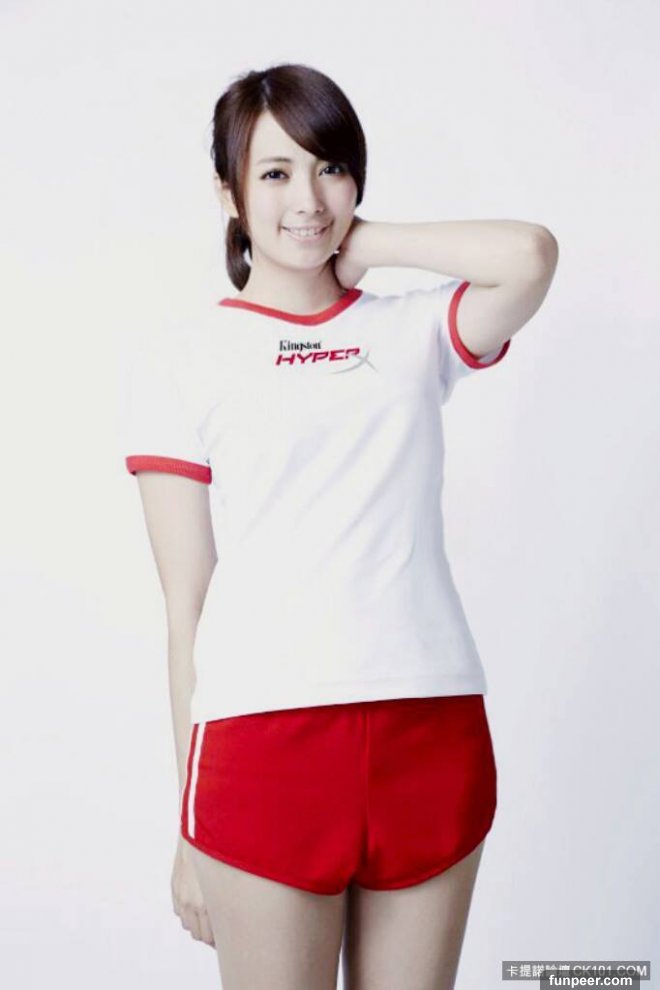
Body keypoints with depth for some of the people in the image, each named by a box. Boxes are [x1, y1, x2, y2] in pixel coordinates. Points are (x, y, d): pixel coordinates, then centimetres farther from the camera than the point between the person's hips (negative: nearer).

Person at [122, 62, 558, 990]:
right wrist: (189, 827, 1)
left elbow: (530, 255, -11)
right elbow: (187, 605, 2)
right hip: (265, 732, -2)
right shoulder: (180, 361, 5)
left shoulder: (413, 332, 11)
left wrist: (362, 244, 2)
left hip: (432, 730, 2)